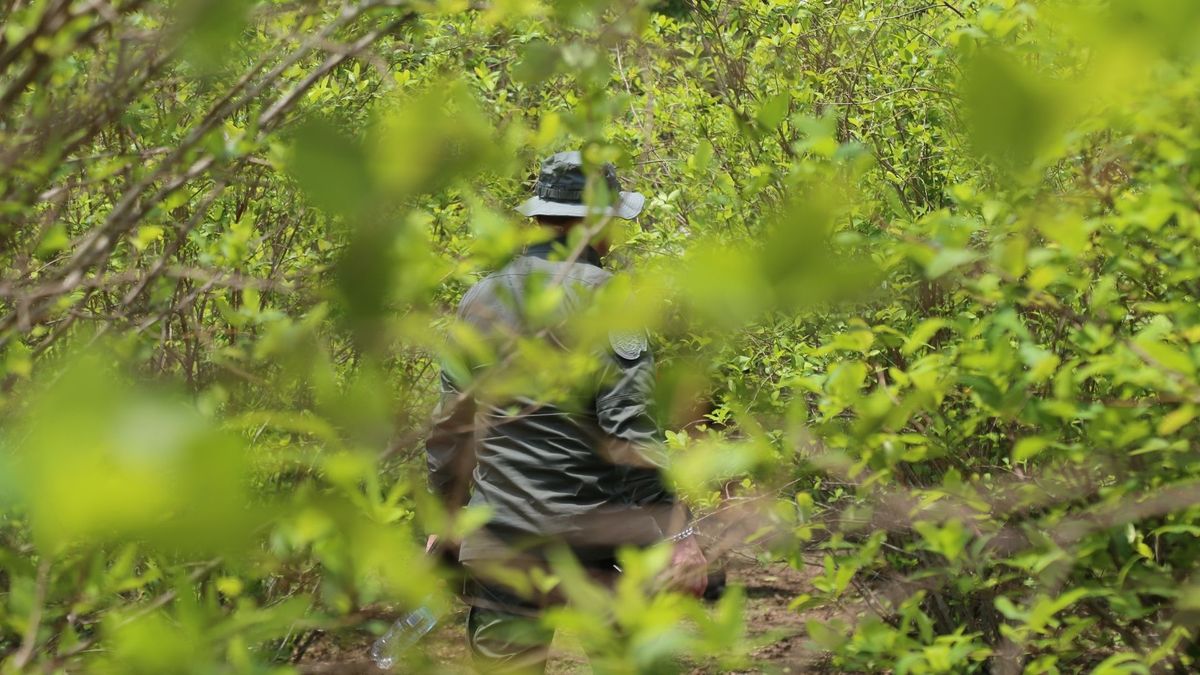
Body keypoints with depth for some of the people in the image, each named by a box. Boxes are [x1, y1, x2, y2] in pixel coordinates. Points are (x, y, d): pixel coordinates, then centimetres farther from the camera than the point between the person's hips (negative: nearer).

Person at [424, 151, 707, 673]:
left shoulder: (479, 299, 8)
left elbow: (448, 427, 12)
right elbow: (632, 429, -16)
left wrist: (446, 517, 22)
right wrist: (676, 532, -14)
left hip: (500, 535, 4)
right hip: (594, 530, -4)